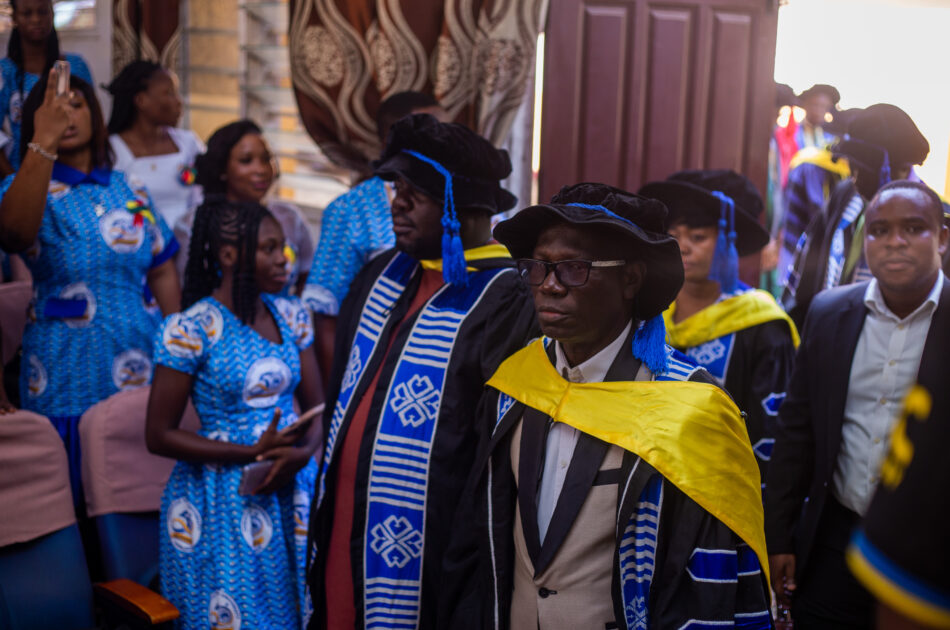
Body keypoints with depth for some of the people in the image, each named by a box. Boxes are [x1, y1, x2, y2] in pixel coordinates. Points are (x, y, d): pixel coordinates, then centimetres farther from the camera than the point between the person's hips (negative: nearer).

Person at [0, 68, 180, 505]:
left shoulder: (128, 190, 10)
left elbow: (162, 273, 12)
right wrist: (43, 142, -37)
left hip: (144, 375, 4)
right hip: (66, 388, -3)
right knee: (77, 504, 3)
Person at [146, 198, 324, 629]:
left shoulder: (290, 317, 4)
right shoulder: (189, 329, -12)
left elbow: (317, 408, 9)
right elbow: (159, 436, -10)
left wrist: (302, 452, -14)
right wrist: (252, 454, -17)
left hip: (293, 492, 5)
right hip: (223, 505, -5)